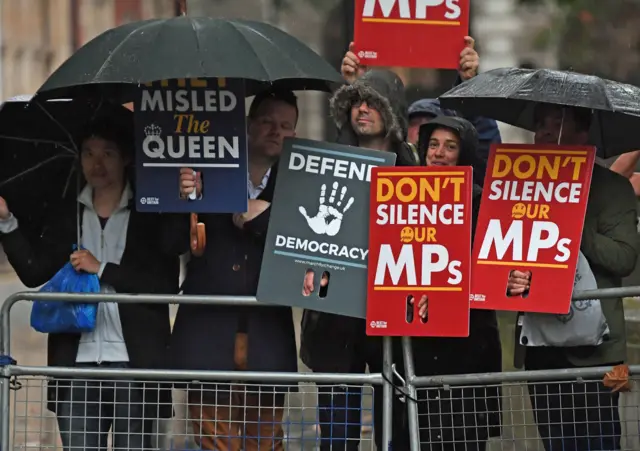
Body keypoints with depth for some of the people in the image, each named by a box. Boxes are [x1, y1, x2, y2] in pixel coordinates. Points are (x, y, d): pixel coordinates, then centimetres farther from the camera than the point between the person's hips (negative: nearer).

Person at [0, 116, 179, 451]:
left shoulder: (151, 218, 3)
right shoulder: (66, 217, 15)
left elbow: (166, 285, -6)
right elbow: (33, 272, 6)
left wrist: (103, 269, -10)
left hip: (134, 361, -3)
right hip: (78, 361, 3)